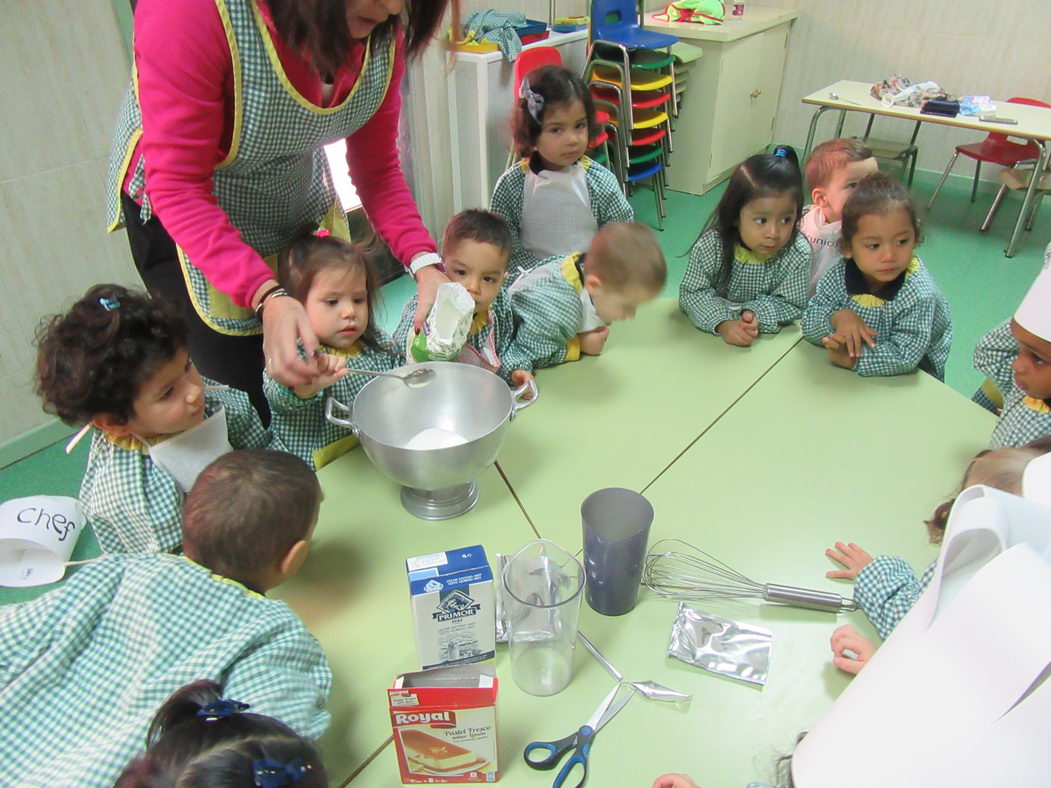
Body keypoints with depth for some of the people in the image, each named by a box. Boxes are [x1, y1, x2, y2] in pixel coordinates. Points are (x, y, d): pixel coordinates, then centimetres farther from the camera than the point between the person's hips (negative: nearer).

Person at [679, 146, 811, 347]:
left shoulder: (798, 256, -17)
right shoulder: (711, 246, -20)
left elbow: (791, 304, -11)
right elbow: (692, 293, -18)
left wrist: (757, 315, -31)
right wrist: (722, 324, -34)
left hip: (769, 336, 1)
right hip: (712, 332, 0)